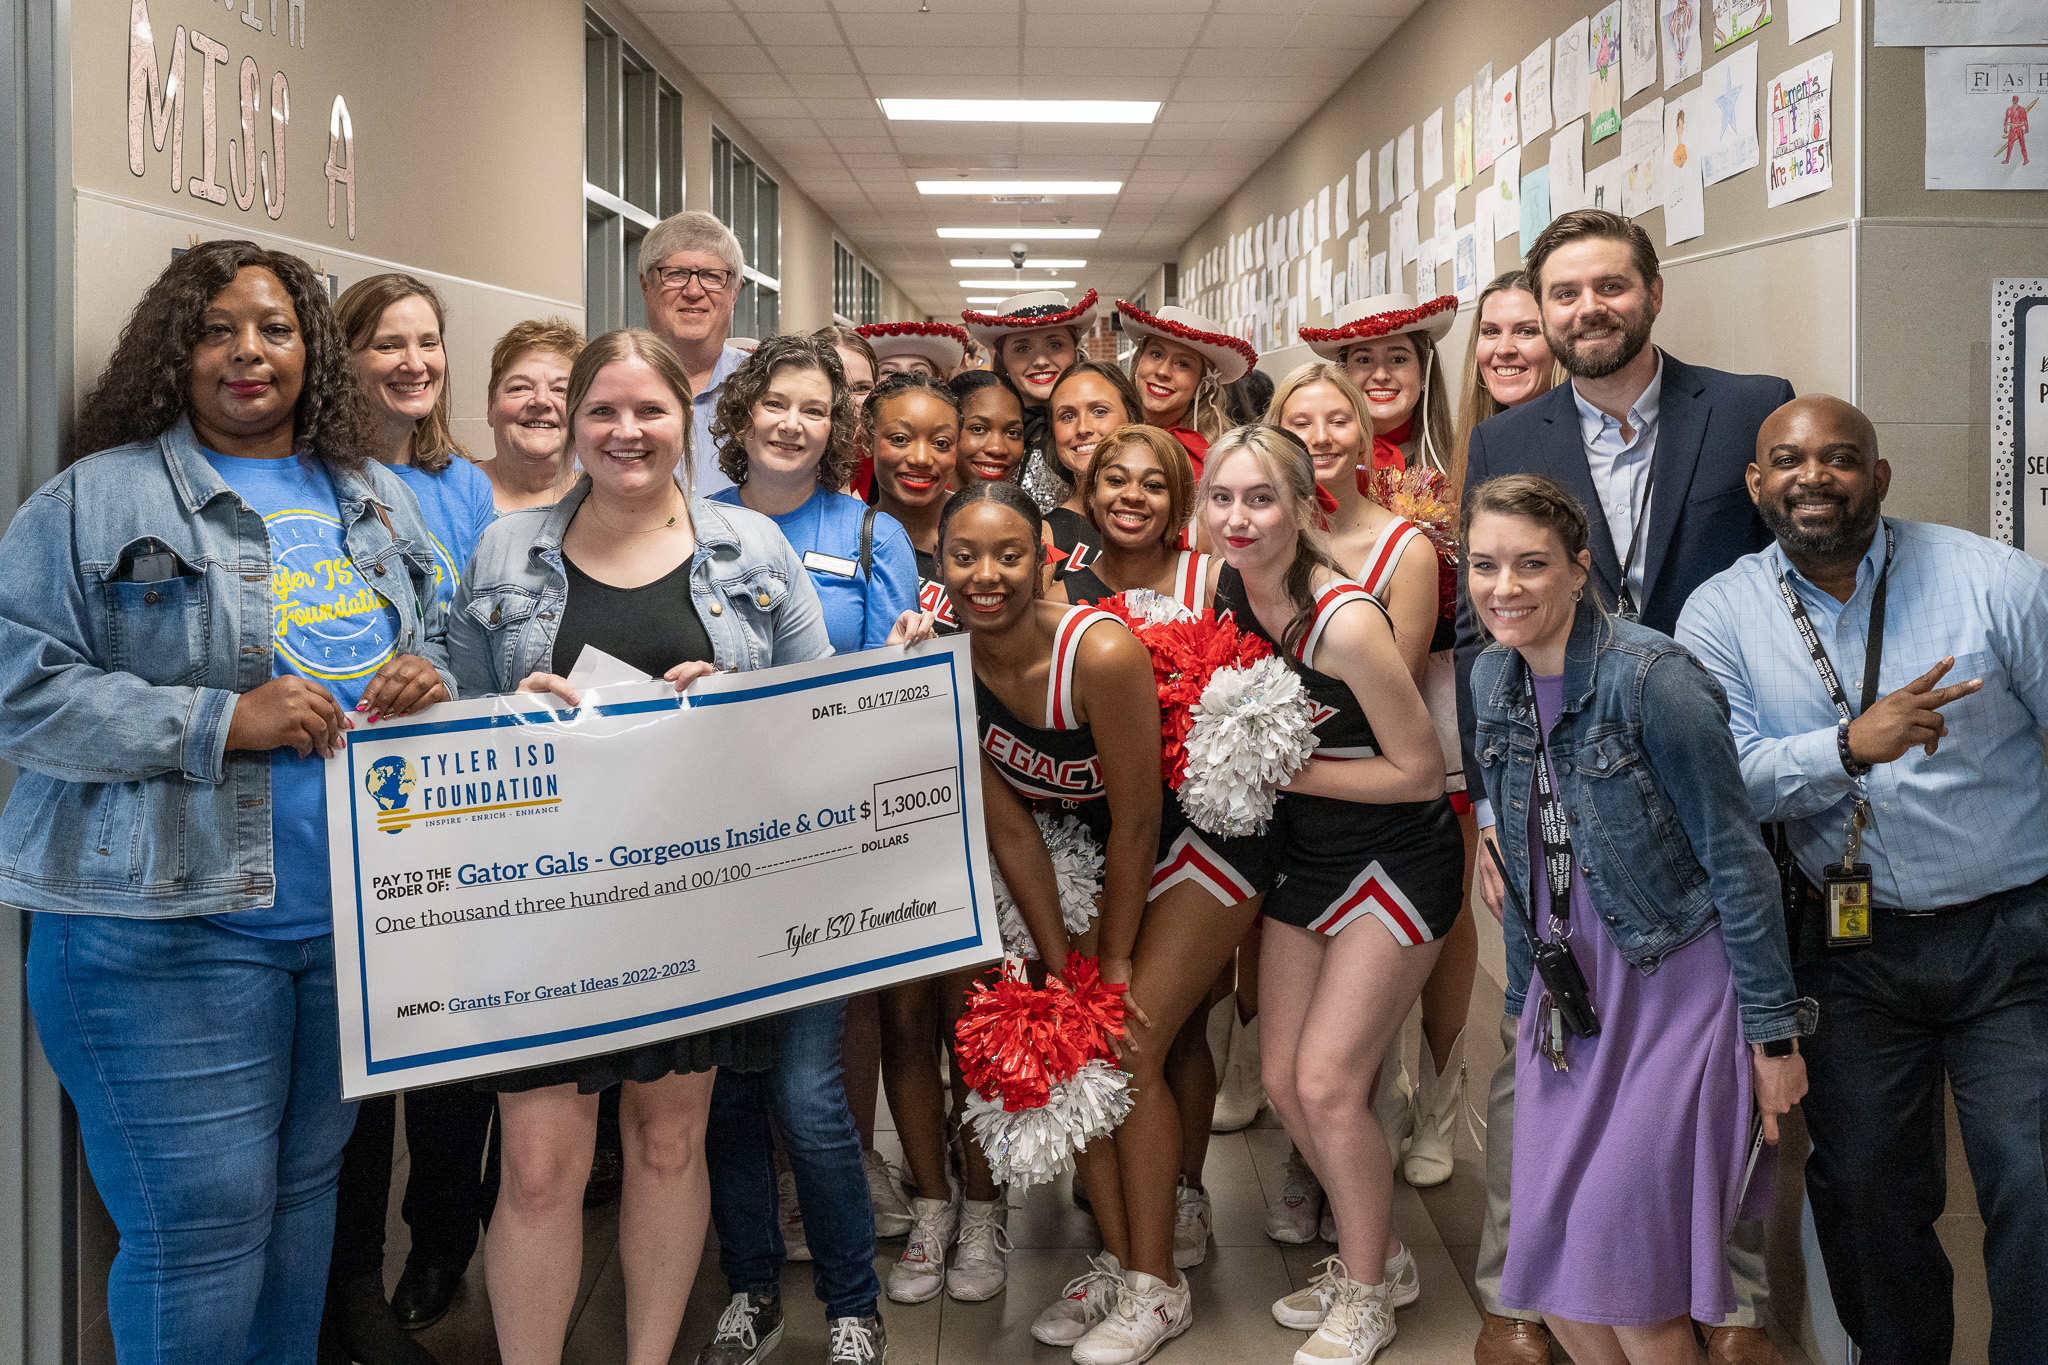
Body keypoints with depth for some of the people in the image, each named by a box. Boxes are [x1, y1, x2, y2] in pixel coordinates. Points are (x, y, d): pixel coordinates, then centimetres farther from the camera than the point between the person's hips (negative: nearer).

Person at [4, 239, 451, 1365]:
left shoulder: (378, 501, 15)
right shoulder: (97, 500, -3)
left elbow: (442, 644, 22)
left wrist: (431, 681, -3)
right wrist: (221, 721, -19)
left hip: (357, 920, 6)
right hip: (169, 926, -5)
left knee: (308, 1188, 17)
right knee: (203, 1223, -3)